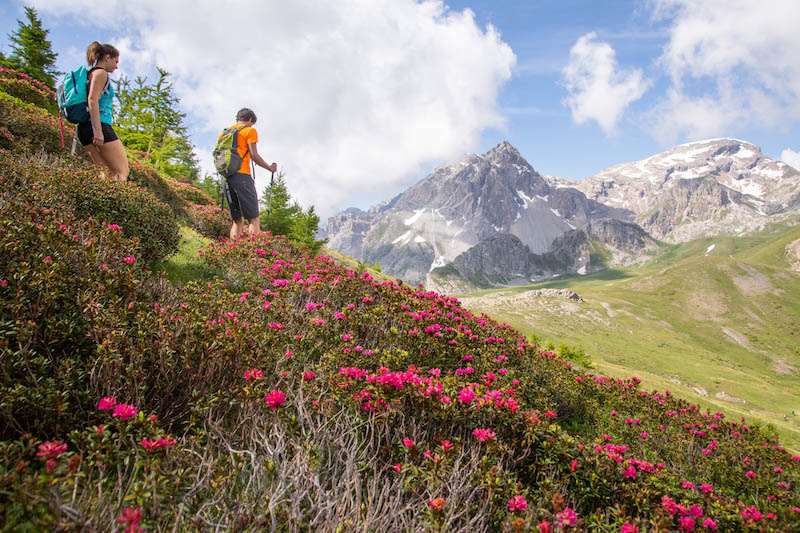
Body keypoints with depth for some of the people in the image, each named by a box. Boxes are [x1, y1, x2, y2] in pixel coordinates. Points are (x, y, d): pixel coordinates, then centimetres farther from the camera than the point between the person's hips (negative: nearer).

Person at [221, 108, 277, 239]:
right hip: (242, 175, -7)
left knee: (237, 220, 8)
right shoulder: (250, 131, 4)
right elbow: (254, 155, -4)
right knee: (253, 219, -10)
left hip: (226, 177, 7)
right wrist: (270, 168, 8)